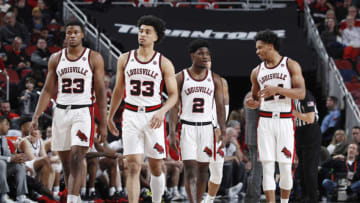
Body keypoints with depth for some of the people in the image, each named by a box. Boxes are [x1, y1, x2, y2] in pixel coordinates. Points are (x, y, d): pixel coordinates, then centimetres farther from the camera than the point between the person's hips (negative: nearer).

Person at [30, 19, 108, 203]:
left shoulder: (94, 58, -1)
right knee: (66, 162, 9)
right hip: (61, 112, 4)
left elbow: (100, 92, -1)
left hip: (83, 112, -4)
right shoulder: (56, 58, 8)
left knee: (76, 159, -17)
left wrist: (103, 124, -4)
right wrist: (36, 117, 1)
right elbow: (48, 90, 10)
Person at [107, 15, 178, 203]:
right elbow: (118, 91, 17)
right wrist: (110, 117, 21)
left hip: (153, 117, 0)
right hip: (131, 116, 0)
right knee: (133, 166, -10)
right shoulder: (125, 59, 7)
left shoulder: (164, 63, 1)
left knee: (156, 167, 8)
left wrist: (162, 111, -19)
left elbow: (173, 94, 0)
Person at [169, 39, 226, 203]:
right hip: (187, 127, -3)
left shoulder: (215, 79, 6)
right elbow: (174, 106, -1)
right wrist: (172, 132, -9)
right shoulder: (181, 77, 0)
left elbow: (220, 107, 2)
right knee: (190, 169, -11)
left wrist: (223, 131, -10)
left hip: (206, 127, 3)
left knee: (203, 170, 7)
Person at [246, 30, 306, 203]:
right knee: (267, 167, -5)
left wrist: (278, 89, -22)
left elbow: (301, 93, -8)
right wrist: (252, 103, -2)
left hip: (285, 122, -2)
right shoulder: (257, 72, 13)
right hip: (265, 122, 2)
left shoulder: (291, 65, 1)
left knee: (285, 168, -1)